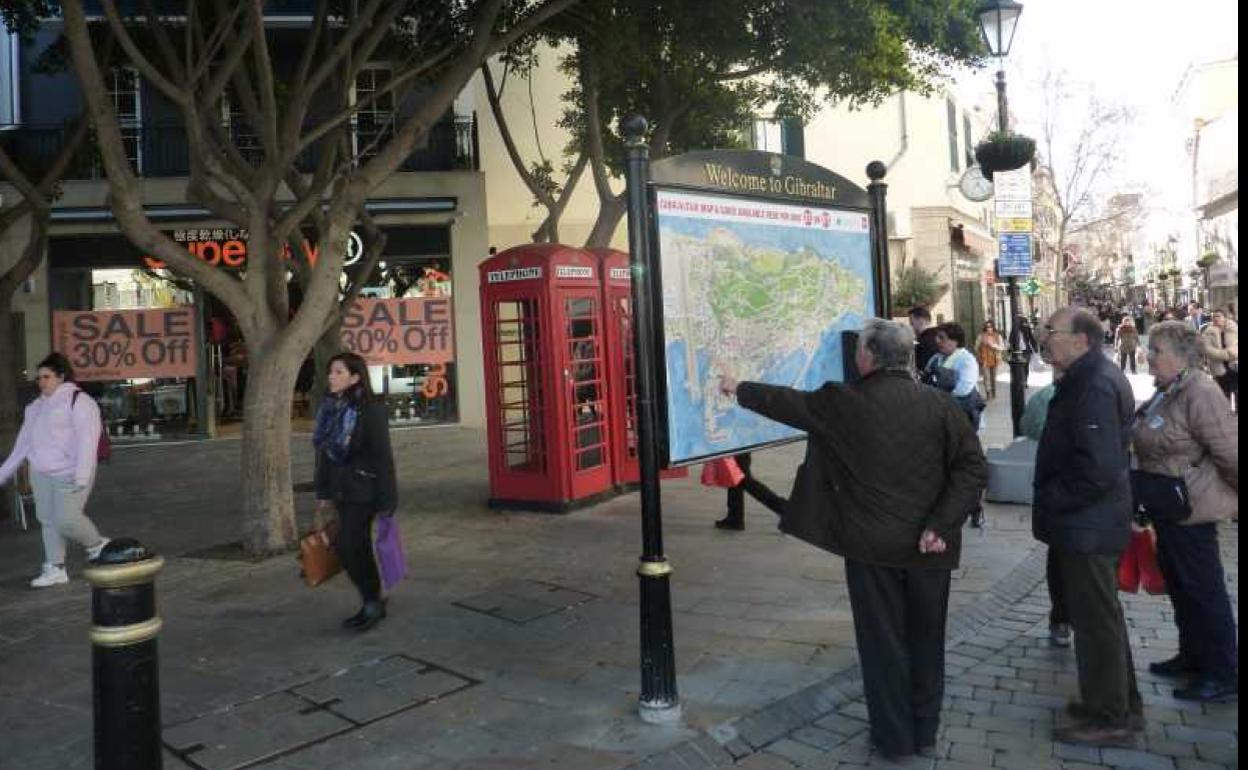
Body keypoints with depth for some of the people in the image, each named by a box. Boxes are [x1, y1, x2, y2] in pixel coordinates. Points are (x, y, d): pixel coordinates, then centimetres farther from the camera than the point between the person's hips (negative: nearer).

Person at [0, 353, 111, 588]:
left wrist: (82, 475, -25)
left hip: (69, 474, -8)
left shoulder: (78, 401, -9)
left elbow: (87, 439, -17)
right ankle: (55, 569, 16)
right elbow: (23, 443, 22)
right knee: (47, 520, 8)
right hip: (41, 474, 8)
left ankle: (97, 545, 12)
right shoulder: (36, 407, 17)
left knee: (66, 518, -14)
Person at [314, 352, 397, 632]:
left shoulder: (371, 409, -14)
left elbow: (382, 456, -14)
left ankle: (373, 603, 9)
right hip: (342, 490, 7)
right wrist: (324, 492, 13)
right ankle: (373, 604, 24)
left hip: (363, 490, -7)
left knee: (348, 547, -8)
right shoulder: (330, 408, 7)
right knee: (358, 548, 12)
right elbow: (325, 451, 13)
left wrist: (386, 500, -16)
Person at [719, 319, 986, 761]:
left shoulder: (845, 403, -8)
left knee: (882, 641, 11)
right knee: (925, 640, 16)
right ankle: (925, 734, 28)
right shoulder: (939, 403, -3)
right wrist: (941, 525, -10)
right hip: (927, 546, 2)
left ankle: (894, 736, 21)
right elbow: (973, 468, -9)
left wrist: (740, 390, 21)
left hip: (872, 543, -2)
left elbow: (790, 403, 6)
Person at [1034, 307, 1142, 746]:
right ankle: (1121, 703, 36)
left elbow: (1098, 467, -30)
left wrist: (1049, 500, -18)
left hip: (1086, 528, -10)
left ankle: (1110, 720, 18)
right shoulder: (1087, 378, 10)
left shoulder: (1095, 385, -23)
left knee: (1095, 620, 3)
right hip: (1087, 524, 11)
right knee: (1099, 616, 21)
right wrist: (1052, 500, 14)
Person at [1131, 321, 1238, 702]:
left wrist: (1231, 492, -9)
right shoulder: (1167, 392, 7)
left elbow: (1230, 452, -22)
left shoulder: (1199, 393, -22)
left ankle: (1224, 676, 17)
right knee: (1179, 584, 19)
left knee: (1203, 589, 3)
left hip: (1191, 509, -9)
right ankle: (1193, 656, 35)